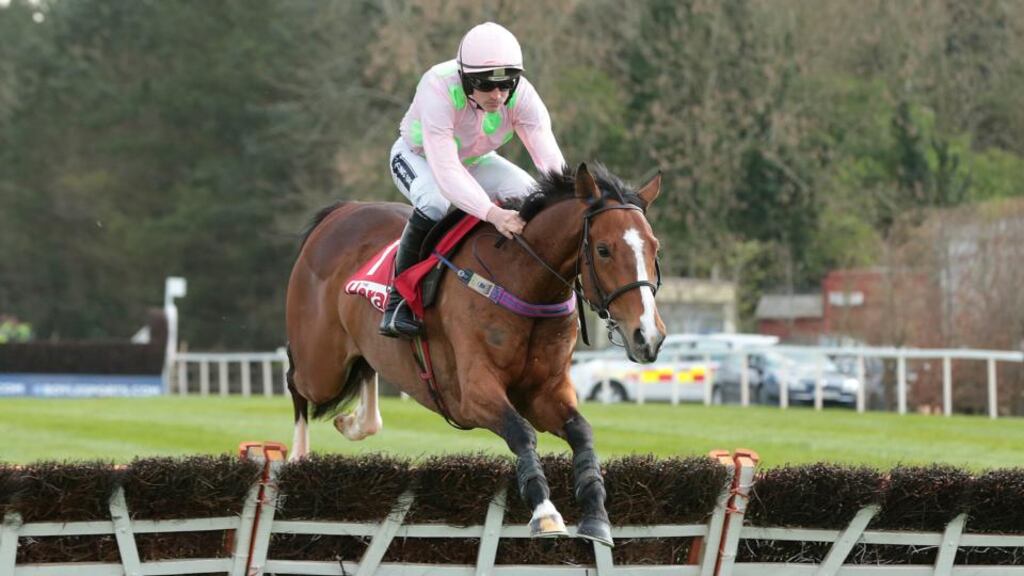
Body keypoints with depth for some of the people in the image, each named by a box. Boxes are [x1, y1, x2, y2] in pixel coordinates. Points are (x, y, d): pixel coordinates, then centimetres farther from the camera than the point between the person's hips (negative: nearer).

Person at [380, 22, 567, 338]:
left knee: (532, 195, -22)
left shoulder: (521, 95, -30)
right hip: (419, 155, -4)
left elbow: (550, 158, -35)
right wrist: (493, 213, -63)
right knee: (434, 202, -37)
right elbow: (445, 170, -51)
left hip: (475, 160, 4)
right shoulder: (438, 89, -42)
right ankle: (398, 299, -21)